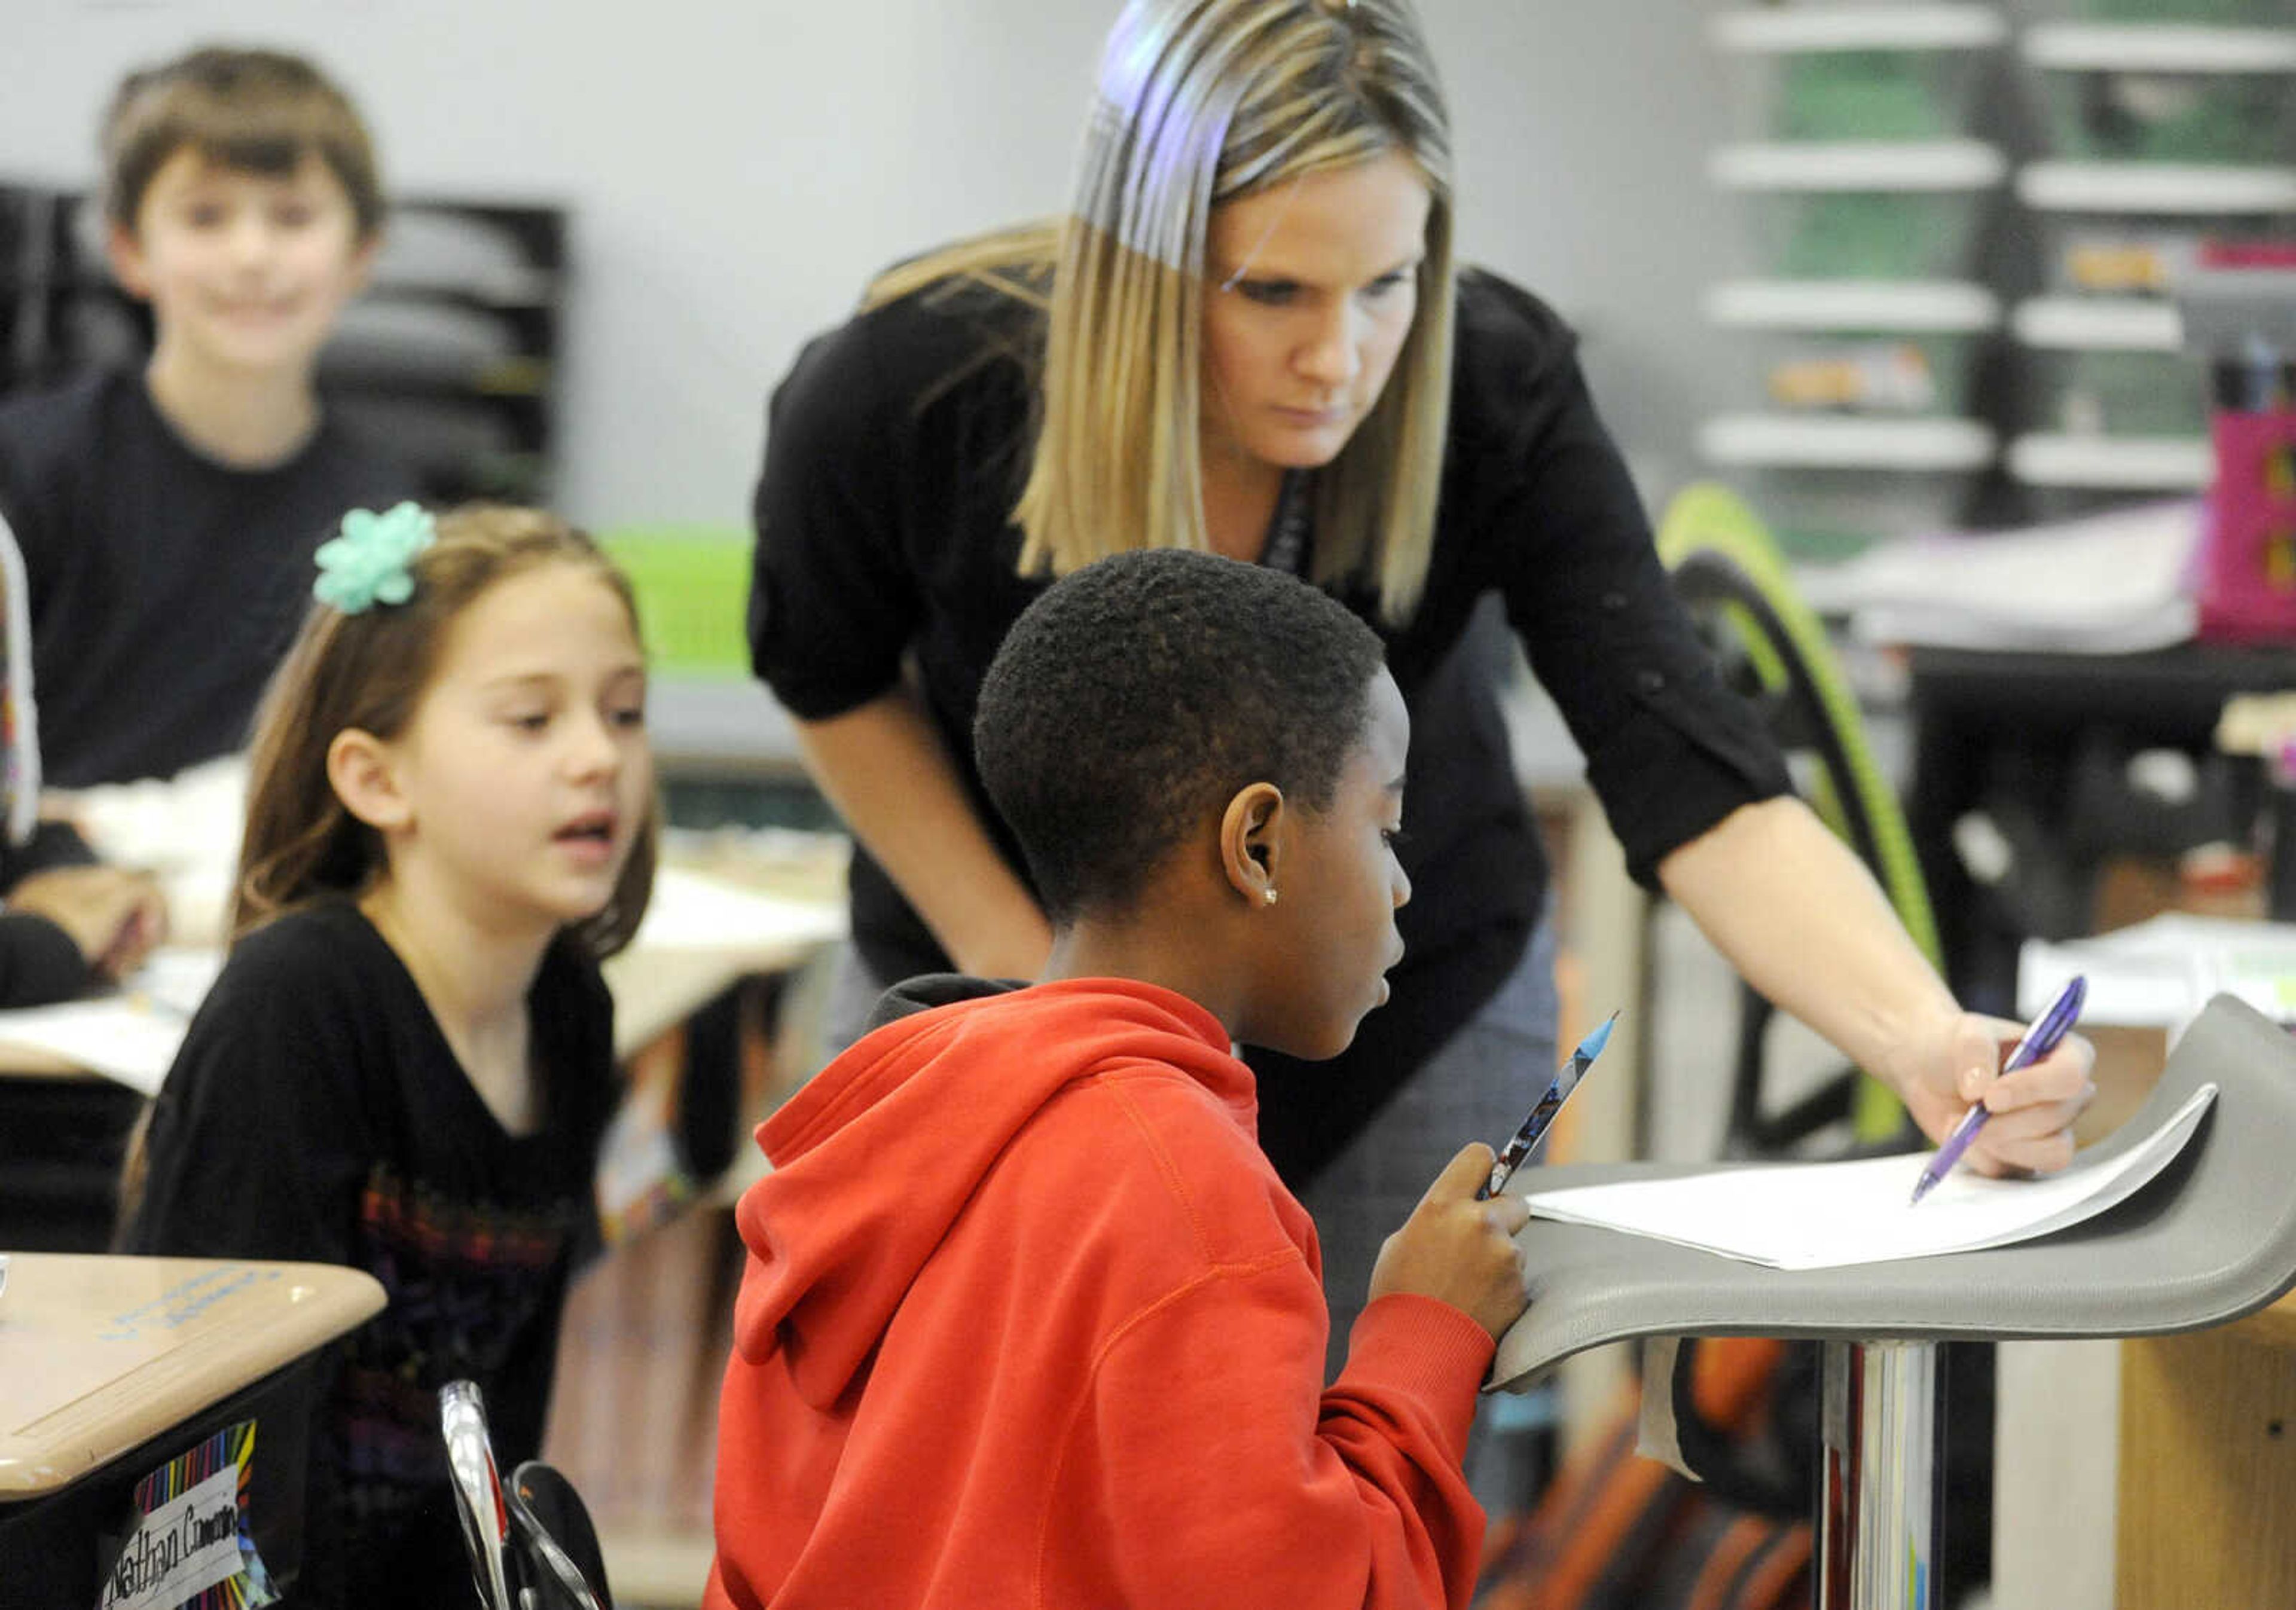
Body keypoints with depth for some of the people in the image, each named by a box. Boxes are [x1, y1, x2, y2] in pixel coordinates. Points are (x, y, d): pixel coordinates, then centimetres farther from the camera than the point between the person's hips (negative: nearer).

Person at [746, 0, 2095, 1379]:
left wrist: (1921, 1036, -50)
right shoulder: (902, 394, -27)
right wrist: (1015, 966, -11)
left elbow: (1695, 783, -34)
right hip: (1001, 965, 0)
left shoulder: (1497, 393, -28)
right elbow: (833, 679, -4)